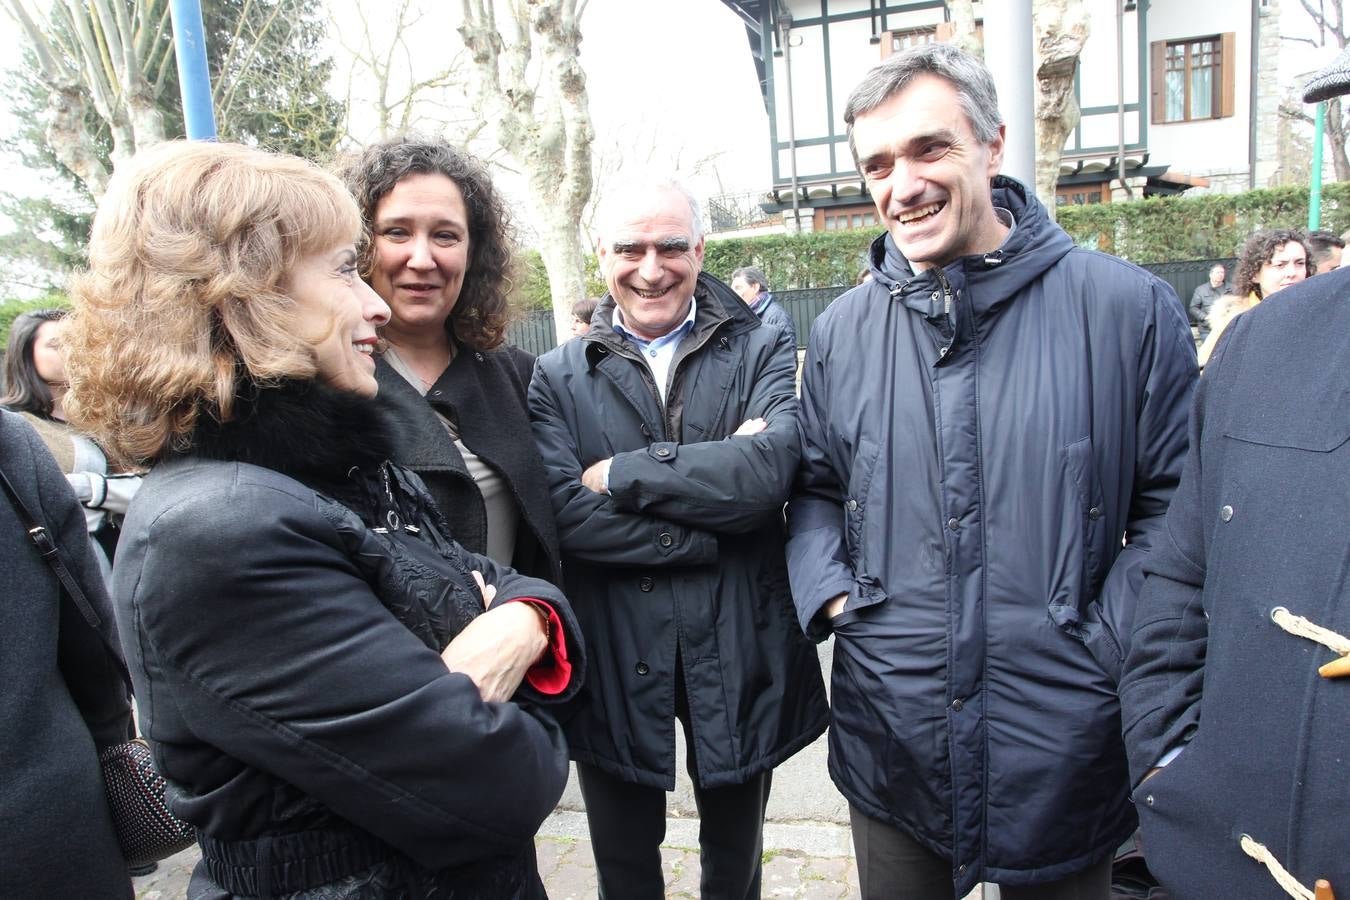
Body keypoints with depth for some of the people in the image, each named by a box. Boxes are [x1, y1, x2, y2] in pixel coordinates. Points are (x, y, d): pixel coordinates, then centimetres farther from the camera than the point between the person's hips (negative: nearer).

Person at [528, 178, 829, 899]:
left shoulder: (762, 352, -2)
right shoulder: (559, 377, -1)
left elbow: (772, 468, -21)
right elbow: (564, 512, -16)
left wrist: (622, 473, -16)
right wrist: (713, 526, -19)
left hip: (741, 655, 0)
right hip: (614, 664, 1)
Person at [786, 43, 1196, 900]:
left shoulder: (1129, 308, -7)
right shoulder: (841, 331, 2)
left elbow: (1172, 501, -3)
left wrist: (1110, 647, -10)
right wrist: (828, 594, -4)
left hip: (1064, 741, -1)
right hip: (889, 731, 2)